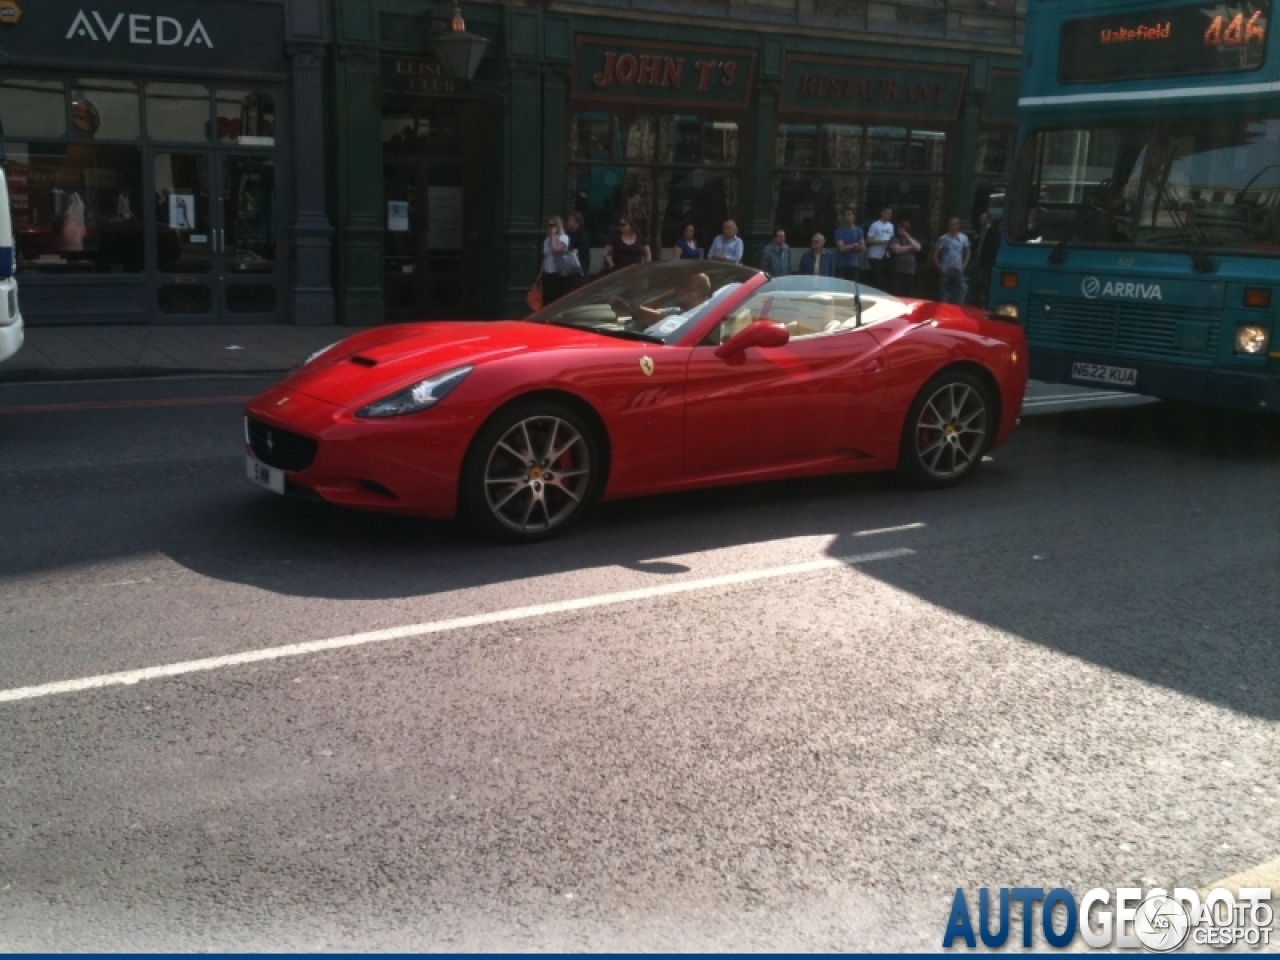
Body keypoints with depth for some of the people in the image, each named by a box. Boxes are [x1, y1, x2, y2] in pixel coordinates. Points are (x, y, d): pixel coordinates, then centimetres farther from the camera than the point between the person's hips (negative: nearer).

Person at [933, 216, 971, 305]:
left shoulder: (964, 238, 2)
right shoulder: (943, 239, -5)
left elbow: (968, 253, 13)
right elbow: (935, 254, -1)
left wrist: (964, 266, 3)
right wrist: (940, 268, -7)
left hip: (958, 270, 2)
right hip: (946, 271, -2)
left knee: (960, 293, 0)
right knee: (944, 297, 0)